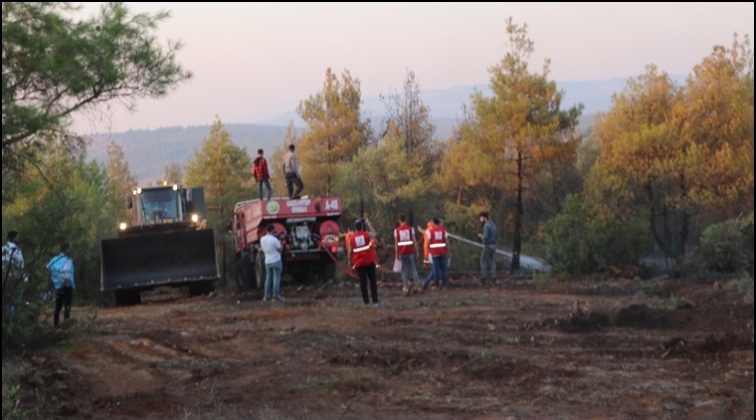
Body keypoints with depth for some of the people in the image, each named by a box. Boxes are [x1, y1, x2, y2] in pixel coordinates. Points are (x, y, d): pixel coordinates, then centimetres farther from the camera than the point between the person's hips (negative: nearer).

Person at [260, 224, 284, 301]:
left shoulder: (262, 239, 1)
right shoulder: (274, 240, -18)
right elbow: (280, 250, -10)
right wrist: (279, 243, 5)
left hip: (267, 261, 6)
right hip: (276, 261, -6)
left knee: (268, 279, 14)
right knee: (276, 279, 0)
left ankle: (266, 296, 12)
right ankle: (276, 295, -1)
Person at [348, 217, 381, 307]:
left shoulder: (351, 238, -1)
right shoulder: (367, 235, -4)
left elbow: (350, 251, 1)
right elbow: (374, 233, 17)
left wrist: (350, 261, 14)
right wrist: (368, 223, 18)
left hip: (359, 263, 1)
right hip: (369, 262, -1)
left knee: (363, 282, 5)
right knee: (373, 281, 4)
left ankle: (366, 301, 3)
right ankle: (375, 300, 1)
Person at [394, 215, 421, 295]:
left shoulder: (396, 230, 0)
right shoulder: (410, 229, -1)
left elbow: (396, 243, 0)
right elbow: (414, 241, -2)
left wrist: (397, 254, 6)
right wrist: (416, 251, 6)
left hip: (402, 253, 0)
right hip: (410, 252, 0)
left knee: (404, 270, 5)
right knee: (413, 269, 7)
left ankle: (406, 287, 2)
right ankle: (417, 286, 4)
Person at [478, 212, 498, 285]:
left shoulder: (486, 225, -16)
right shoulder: (493, 225, 14)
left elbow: (486, 237, -23)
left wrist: (481, 236, -2)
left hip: (487, 246, -8)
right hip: (493, 245, 8)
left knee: (483, 262, -2)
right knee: (492, 262, 7)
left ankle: (483, 279, -6)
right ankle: (493, 279, 3)